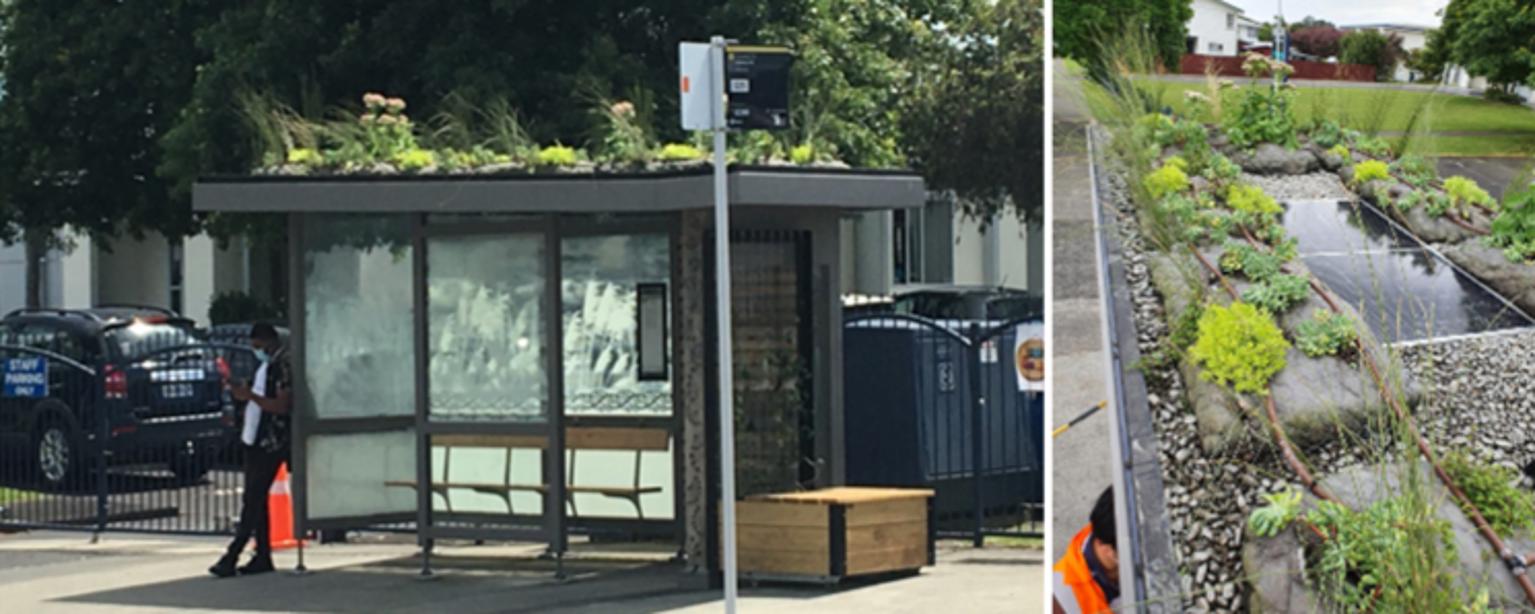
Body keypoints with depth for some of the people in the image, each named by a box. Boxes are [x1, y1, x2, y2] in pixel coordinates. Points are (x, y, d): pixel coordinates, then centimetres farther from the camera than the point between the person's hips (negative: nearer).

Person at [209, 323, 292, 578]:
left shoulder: (283, 366, -12)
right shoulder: (266, 367, 18)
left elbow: (281, 405, -21)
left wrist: (250, 395, -24)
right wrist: (244, 396, 15)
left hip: (271, 444, -10)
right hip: (255, 442, 10)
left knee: (253, 502, -10)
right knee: (256, 501, 10)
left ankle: (232, 557, -13)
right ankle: (263, 557, 14)